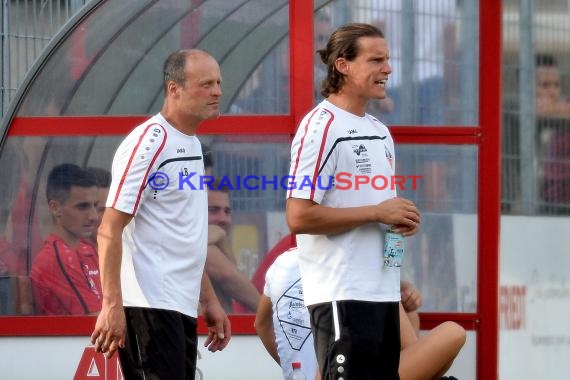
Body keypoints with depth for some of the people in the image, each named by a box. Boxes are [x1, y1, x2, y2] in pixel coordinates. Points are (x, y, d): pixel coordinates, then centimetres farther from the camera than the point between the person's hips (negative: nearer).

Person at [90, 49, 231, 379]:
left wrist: (209, 301, 23)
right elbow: (110, 230, -15)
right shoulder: (149, 142, -11)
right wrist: (112, 305, -21)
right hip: (149, 306, -9)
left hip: (181, 308, 9)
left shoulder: (191, 143, 17)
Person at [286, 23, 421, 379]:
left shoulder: (380, 131, 17)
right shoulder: (322, 127, -11)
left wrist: (402, 218, 5)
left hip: (384, 292, 9)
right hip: (342, 293, -9)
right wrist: (377, 213, -16)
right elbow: (299, 217, -19)